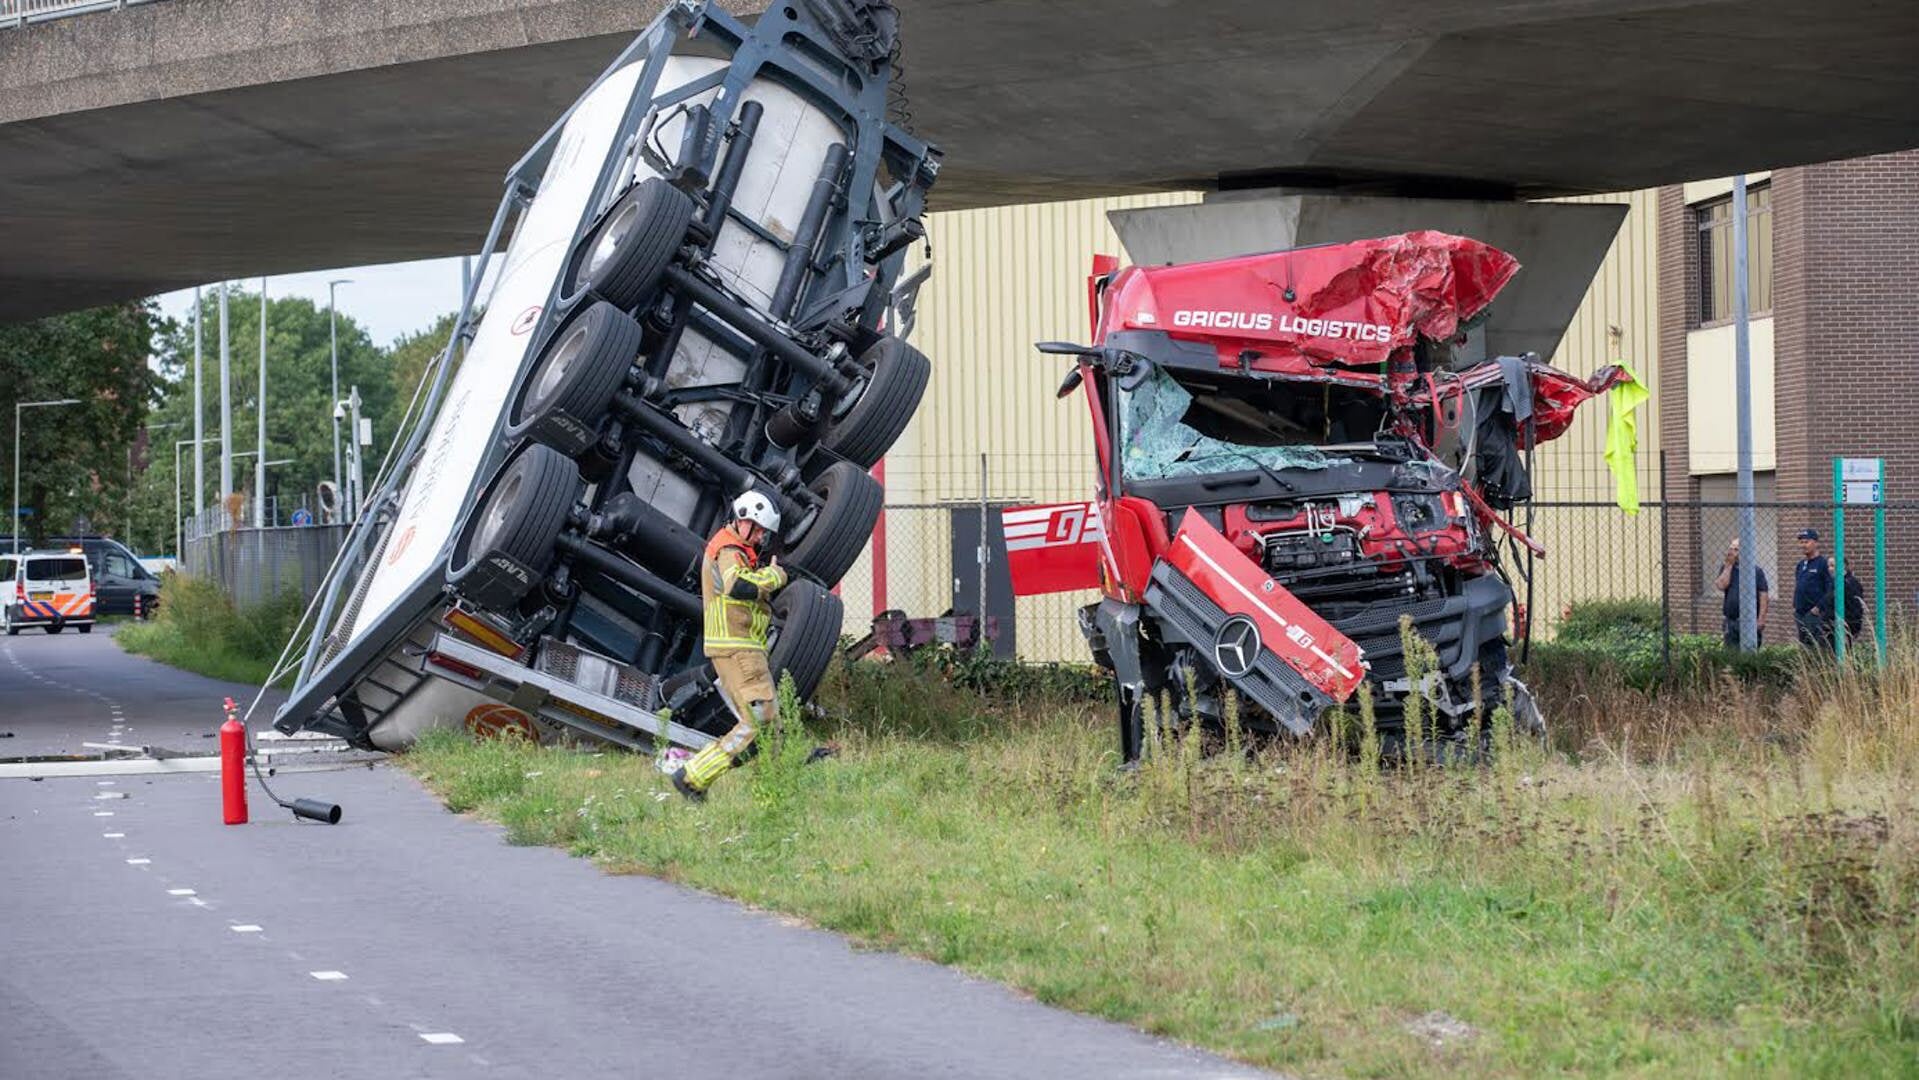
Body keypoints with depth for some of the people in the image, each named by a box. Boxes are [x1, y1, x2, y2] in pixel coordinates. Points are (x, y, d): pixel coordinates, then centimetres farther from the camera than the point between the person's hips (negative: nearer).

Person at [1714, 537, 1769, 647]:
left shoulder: (1756, 570, -1)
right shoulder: (1726, 568, 10)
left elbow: (1764, 595, -4)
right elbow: (1722, 585, -7)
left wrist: (1761, 619, -12)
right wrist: (1729, 564, -5)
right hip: (1731, 621, 4)